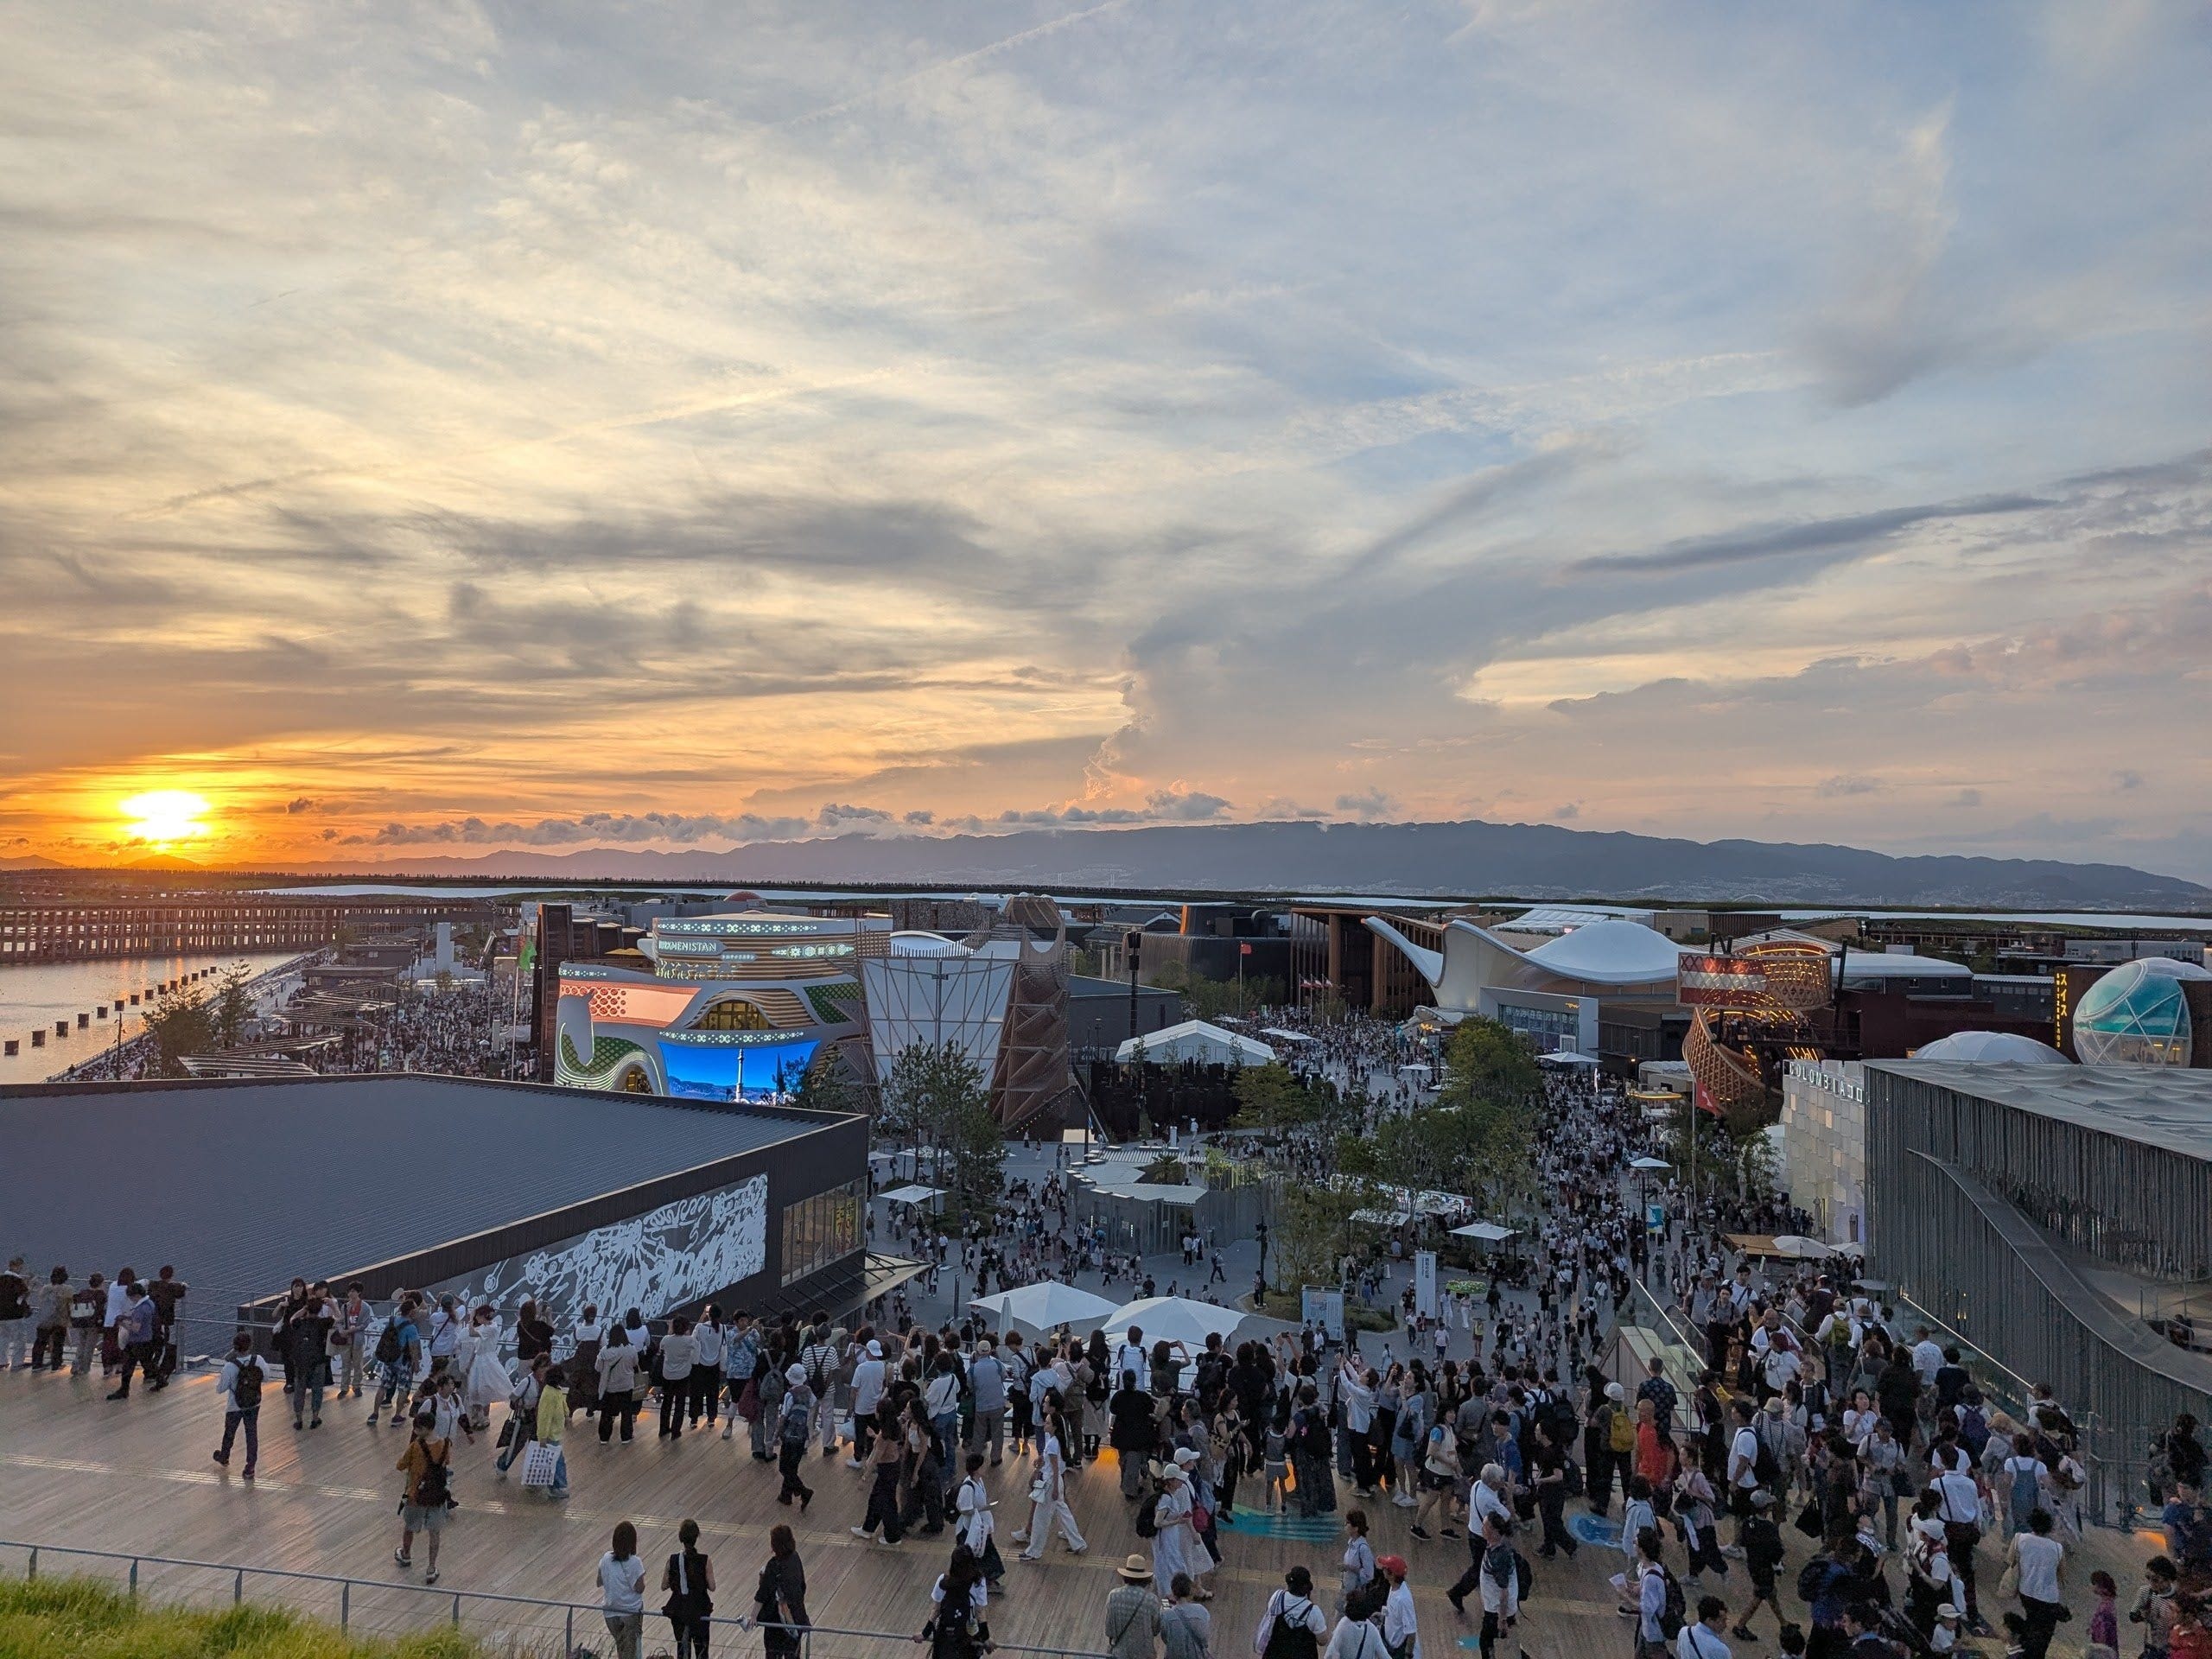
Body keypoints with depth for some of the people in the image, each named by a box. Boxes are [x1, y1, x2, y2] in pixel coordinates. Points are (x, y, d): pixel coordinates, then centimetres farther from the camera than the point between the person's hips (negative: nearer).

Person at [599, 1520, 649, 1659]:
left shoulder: (605, 1559, -9)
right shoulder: (634, 1563, -22)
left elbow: (599, 1583, 5)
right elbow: (639, 1588, -19)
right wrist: (642, 1575, -1)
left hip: (610, 1612, 4)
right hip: (631, 1612, -4)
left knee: (620, 1645, 24)